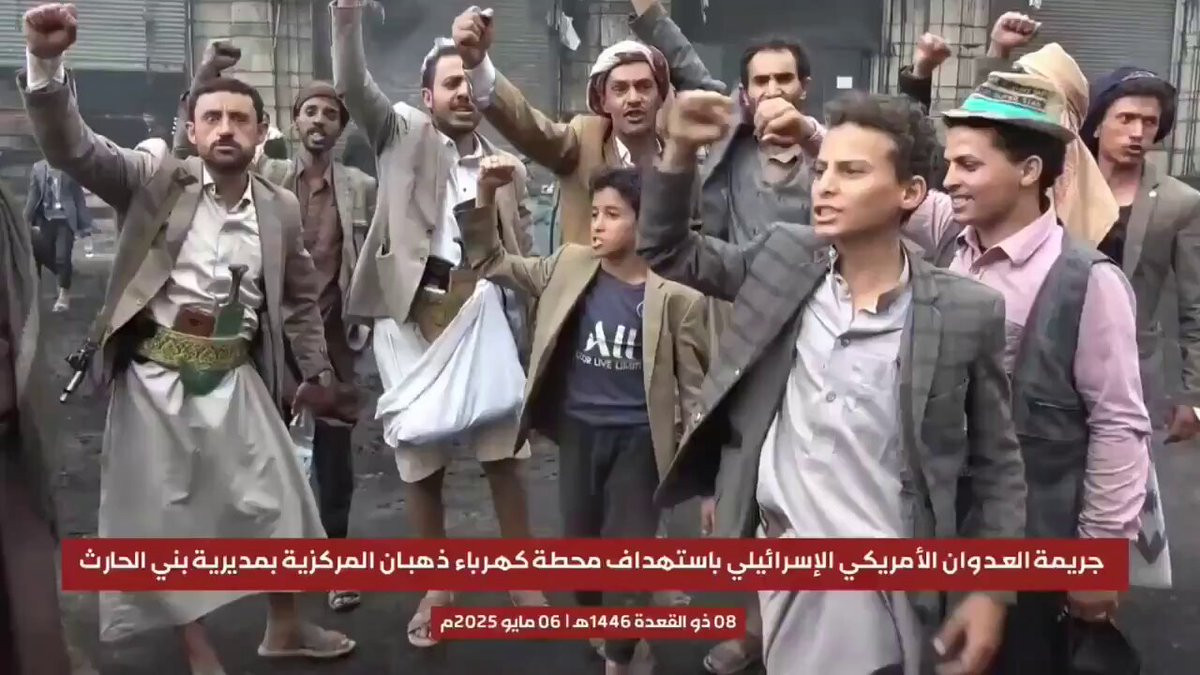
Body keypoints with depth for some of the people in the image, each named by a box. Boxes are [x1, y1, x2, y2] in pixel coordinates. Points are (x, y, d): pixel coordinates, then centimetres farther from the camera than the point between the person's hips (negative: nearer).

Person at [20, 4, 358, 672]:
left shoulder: (282, 208, 4)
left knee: (276, 502, 10)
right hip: (155, 376, -2)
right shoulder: (156, 180, -3)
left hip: (235, 378, 2)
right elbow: (72, 146, -16)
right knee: (166, 515, 7)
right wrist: (46, 62, -31)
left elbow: (299, 298, 13)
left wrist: (318, 374, 13)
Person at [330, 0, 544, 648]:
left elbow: (525, 257, 14)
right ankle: (435, 588, 23)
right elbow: (353, 88, -10)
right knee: (421, 462, 7)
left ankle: (522, 579, 19)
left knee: (505, 455, 2)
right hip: (411, 319, -1)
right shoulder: (403, 134, 6)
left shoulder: (507, 166, 13)